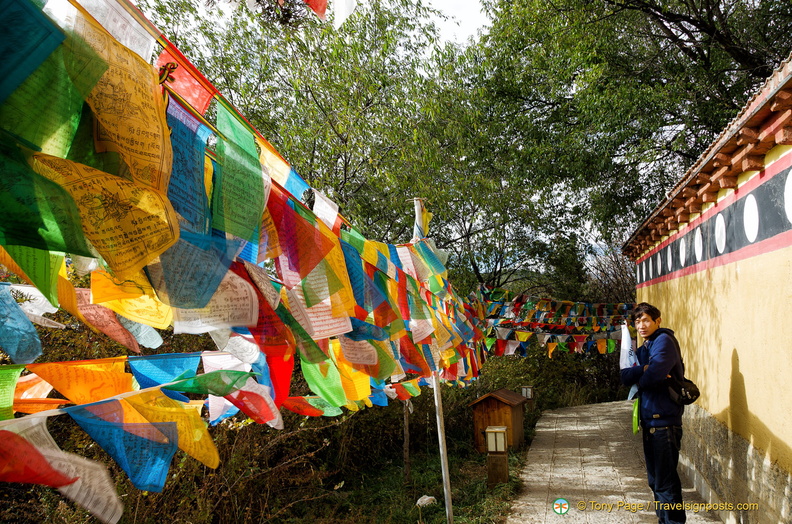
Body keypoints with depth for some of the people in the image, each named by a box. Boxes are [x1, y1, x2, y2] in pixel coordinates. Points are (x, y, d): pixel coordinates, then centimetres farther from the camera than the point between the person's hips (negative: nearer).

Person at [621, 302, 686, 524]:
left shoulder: (663, 341, -11)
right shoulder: (644, 348, 16)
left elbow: (653, 375, -26)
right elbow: (624, 376, 3)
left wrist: (638, 378, -7)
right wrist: (643, 370, -13)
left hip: (664, 421, -9)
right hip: (649, 420, 9)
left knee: (666, 482, -4)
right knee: (655, 479, 18)